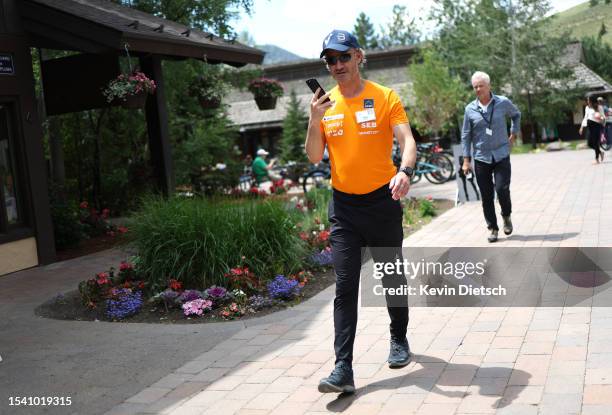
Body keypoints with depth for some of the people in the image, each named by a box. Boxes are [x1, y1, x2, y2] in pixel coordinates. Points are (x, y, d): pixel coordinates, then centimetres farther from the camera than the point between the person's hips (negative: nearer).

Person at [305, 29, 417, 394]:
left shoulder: (385, 97, -5)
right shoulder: (325, 105, 4)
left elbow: (407, 140, -15)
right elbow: (314, 157, 1)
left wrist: (405, 171, -35)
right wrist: (315, 121, -14)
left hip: (382, 201, -1)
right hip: (343, 207, 2)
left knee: (392, 278, 14)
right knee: (345, 287, -3)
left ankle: (399, 339, 37)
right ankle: (343, 369, -3)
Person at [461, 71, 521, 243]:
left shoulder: (503, 103, -2)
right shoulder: (470, 109, -1)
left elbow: (516, 114, 20)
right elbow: (466, 135, 3)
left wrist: (514, 133, 12)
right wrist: (466, 160, 0)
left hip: (501, 155, -1)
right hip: (481, 158, 1)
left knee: (502, 189, -12)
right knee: (486, 196, 3)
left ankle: (506, 216, 18)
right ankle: (493, 228, 17)